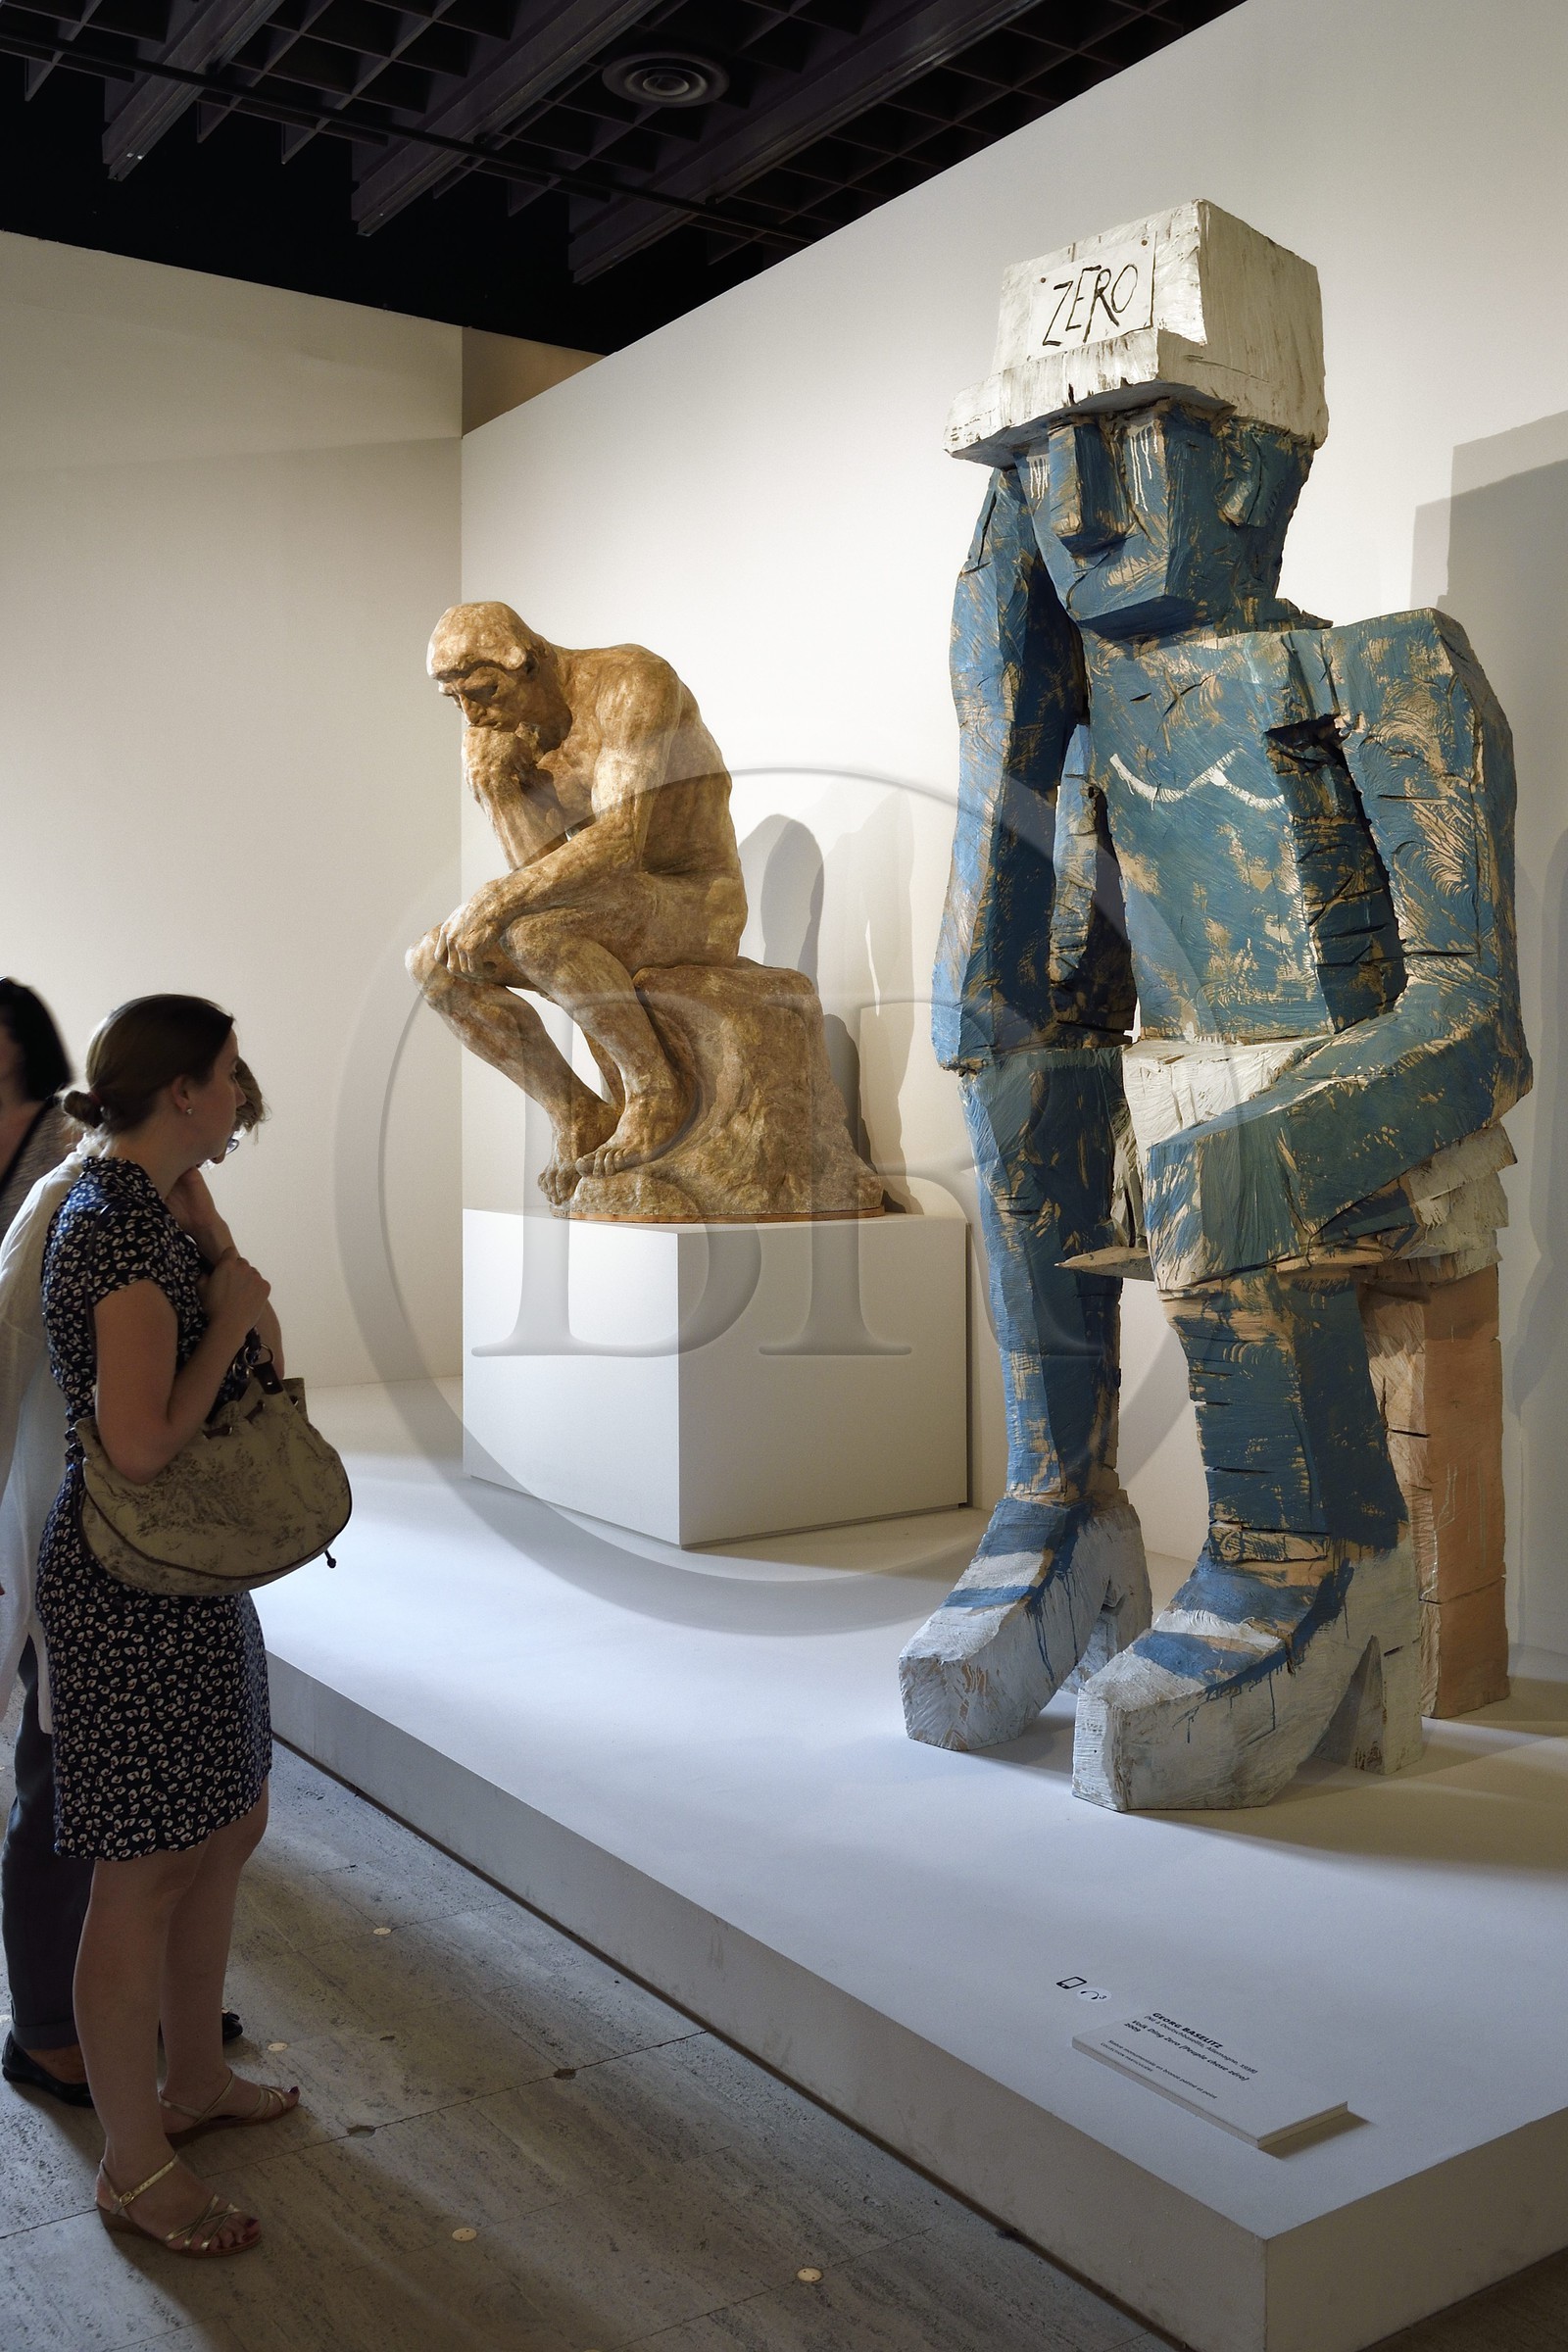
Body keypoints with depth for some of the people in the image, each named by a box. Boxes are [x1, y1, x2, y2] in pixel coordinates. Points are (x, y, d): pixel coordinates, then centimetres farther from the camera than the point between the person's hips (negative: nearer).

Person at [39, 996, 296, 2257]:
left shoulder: (152, 1196, 7)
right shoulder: (123, 1230, -23)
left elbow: (266, 1349, 9)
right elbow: (142, 1445, -28)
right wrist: (225, 1317, -17)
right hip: (134, 1583, -10)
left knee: (228, 1831, 22)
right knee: (146, 1872, 4)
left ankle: (195, 2077, 40)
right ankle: (134, 2164, 21)